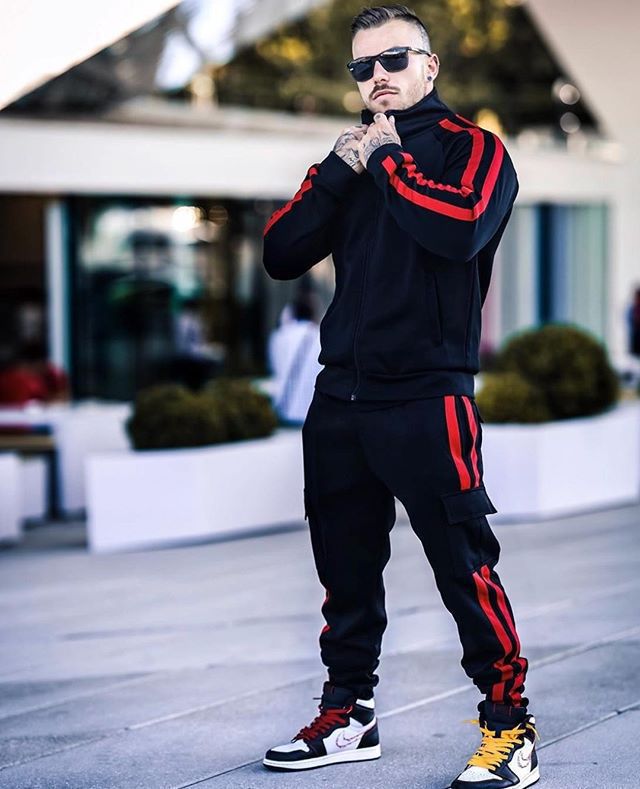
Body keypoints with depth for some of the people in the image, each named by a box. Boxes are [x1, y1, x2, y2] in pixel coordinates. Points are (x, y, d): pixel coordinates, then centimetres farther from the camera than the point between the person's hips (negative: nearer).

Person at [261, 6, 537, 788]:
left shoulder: (471, 147, -1)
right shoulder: (349, 157, 16)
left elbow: (462, 227, -23)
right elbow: (281, 254, 6)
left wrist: (388, 160, -11)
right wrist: (341, 171, -5)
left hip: (427, 398, -6)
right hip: (340, 396, 6)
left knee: (464, 566, -7)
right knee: (345, 569, 13)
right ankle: (349, 715, 26)